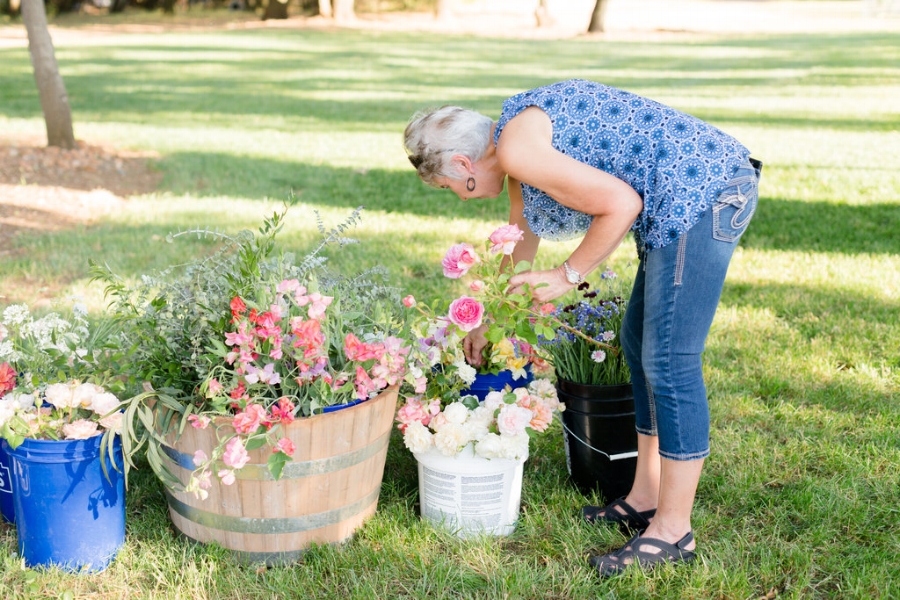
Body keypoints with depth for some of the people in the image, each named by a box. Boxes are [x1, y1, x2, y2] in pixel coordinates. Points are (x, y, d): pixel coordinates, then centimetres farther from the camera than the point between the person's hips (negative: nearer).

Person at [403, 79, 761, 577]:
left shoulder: (516, 148, -15)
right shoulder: (516, 132, 17)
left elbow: (621, 203, -20)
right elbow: (521, 236, 31)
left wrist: (567, 276, -8)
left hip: (700, 196, -11)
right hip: (710, 192, 11)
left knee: (668, 361, -7)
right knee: (639, 342, 16)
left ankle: (673, 531, 3)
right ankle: (645, 499, 25)